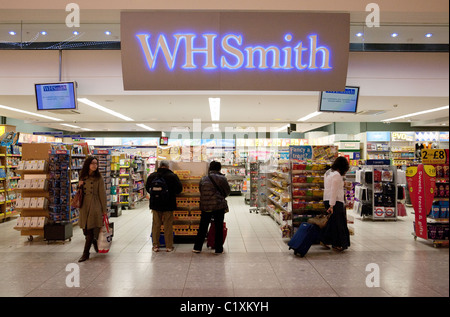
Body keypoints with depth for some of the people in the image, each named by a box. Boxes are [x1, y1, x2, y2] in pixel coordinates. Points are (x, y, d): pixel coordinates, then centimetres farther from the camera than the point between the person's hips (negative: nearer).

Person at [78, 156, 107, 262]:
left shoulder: (98, 177, -3)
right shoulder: (82, 176, 10)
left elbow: (102, 194, -4)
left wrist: (104, 209, -6)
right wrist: (79, 186, -3)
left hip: (94, 206, -4)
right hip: (84, 205, 4)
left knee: (90, 230, -5)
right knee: (85, 230, 7)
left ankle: (86, 253, 3)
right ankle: (94, 242, 36)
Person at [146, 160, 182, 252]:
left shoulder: (152, 176, -1)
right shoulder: (173, 176, -11)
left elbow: (147, 188, 12)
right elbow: (179, 189, -4)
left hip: (155, 204, 3)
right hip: (168, 205, -2)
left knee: (156, 225, 11)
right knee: (168, 225, 5)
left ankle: (155, 246, 16)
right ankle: (169, 246, 11)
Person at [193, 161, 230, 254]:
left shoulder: (203, 179, 5)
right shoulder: (222, 178, -7)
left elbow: (201, 192, 9)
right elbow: (227, 191, 3)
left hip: (205, 206, 4)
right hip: (219, 206, -3)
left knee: (202, 227, 12)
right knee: (219, 227, 6)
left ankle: (197, 247, 18)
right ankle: (219, 249, 11)